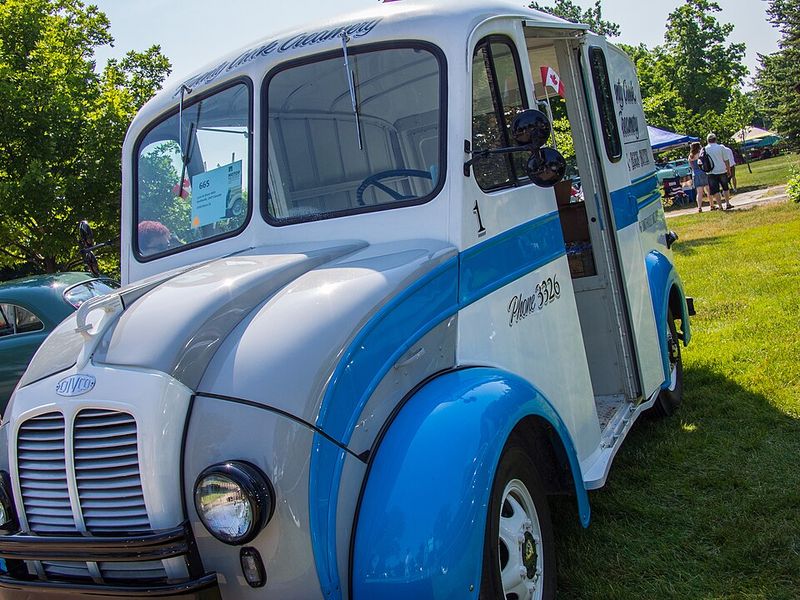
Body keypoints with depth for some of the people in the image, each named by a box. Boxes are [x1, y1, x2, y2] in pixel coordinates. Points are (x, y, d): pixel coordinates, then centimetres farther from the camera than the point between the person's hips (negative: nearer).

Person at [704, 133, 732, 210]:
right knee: (725, 188, 17)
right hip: (722, 171, 1)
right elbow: (726, 160, 2)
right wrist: (728, 170, 11)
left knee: (715, 191, 3)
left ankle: (720, 206, 1)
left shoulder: (704, 150, -2)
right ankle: (727, 203, 20)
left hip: (711, 173, -1)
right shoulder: (721, 147, -1)